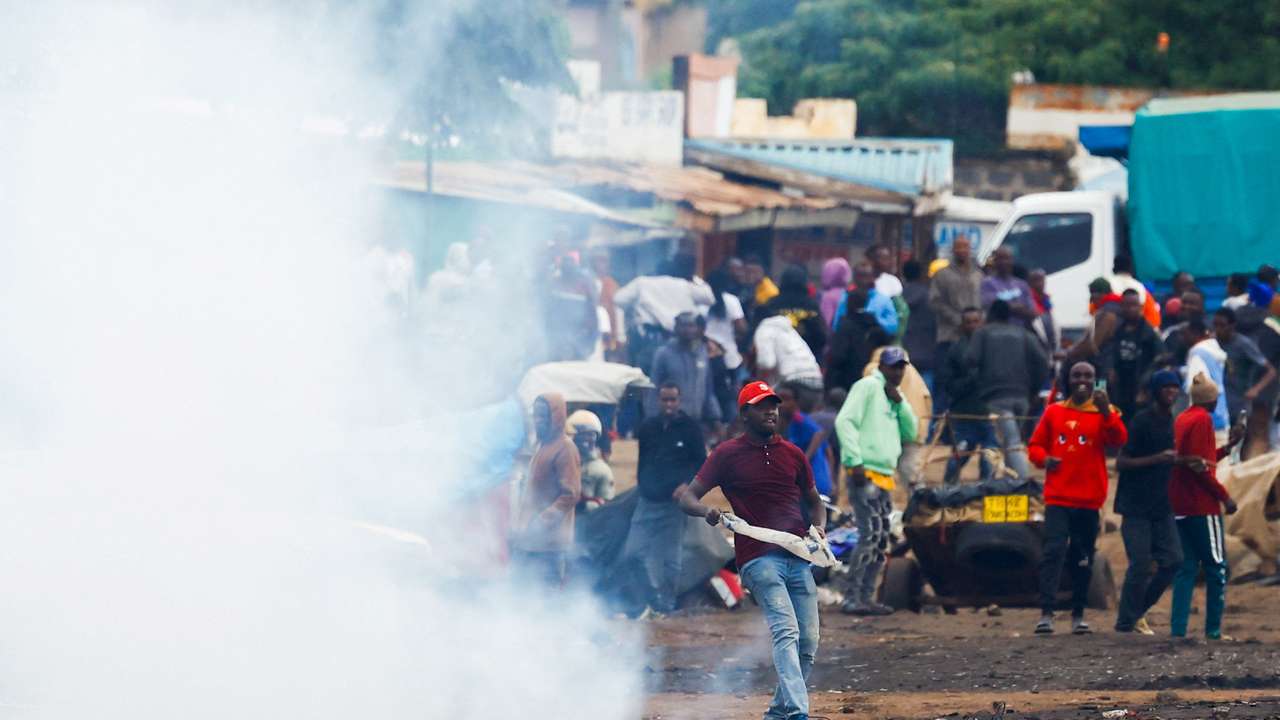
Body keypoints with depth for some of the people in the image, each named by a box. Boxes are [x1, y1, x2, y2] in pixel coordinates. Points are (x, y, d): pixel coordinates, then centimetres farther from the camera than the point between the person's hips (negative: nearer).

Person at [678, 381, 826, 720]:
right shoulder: (728, 454, 3)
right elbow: (688, 497, 1)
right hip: (758, 558, -5)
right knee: (786, 631, -23)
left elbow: (814, 500, 27)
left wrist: (819, 527, 5)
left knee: (808, 642, 3)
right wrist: (706, 511, -22)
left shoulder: (792, 454, 16)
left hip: (798, 557, 5)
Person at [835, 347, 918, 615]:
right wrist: (855, 461, -19)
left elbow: (911, 433, 16)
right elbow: (845, 421, -14)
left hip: (885, 477, 9)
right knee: (870, 535, -16)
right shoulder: (868, 387, -4)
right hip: (865, 473, -9)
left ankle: (866, 597, 13)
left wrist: (899, 402, 2)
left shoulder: (893, 395, 22)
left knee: (880, 542, 9)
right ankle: (851, 599, -16)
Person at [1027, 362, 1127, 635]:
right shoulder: (1054, 412, 9)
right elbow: (1035, 444, 15)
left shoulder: (1104, 413, 4)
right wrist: (1044, 458, -7)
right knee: (1053, 551, -14)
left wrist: (1106, 411, -28)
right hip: (1058, 497, 0)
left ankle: (1078, 615, 19)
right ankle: (1046, 614, -20)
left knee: (1083, 559, 7)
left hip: (1088, 499, 0)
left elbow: (1119, 440, -14)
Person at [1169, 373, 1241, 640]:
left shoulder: (1181, 419, 14)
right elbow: (1200, 466, -19)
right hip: (1203, 506, -8)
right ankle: (1214, 629, 0)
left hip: (1181, 506, 8)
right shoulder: (1203, 420, -11)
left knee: (1187, 568, 8)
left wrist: (1227, 447, 23)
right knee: (1217, 567, 0)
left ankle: (1178, 628, 1)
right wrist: (1224, 497, -13)